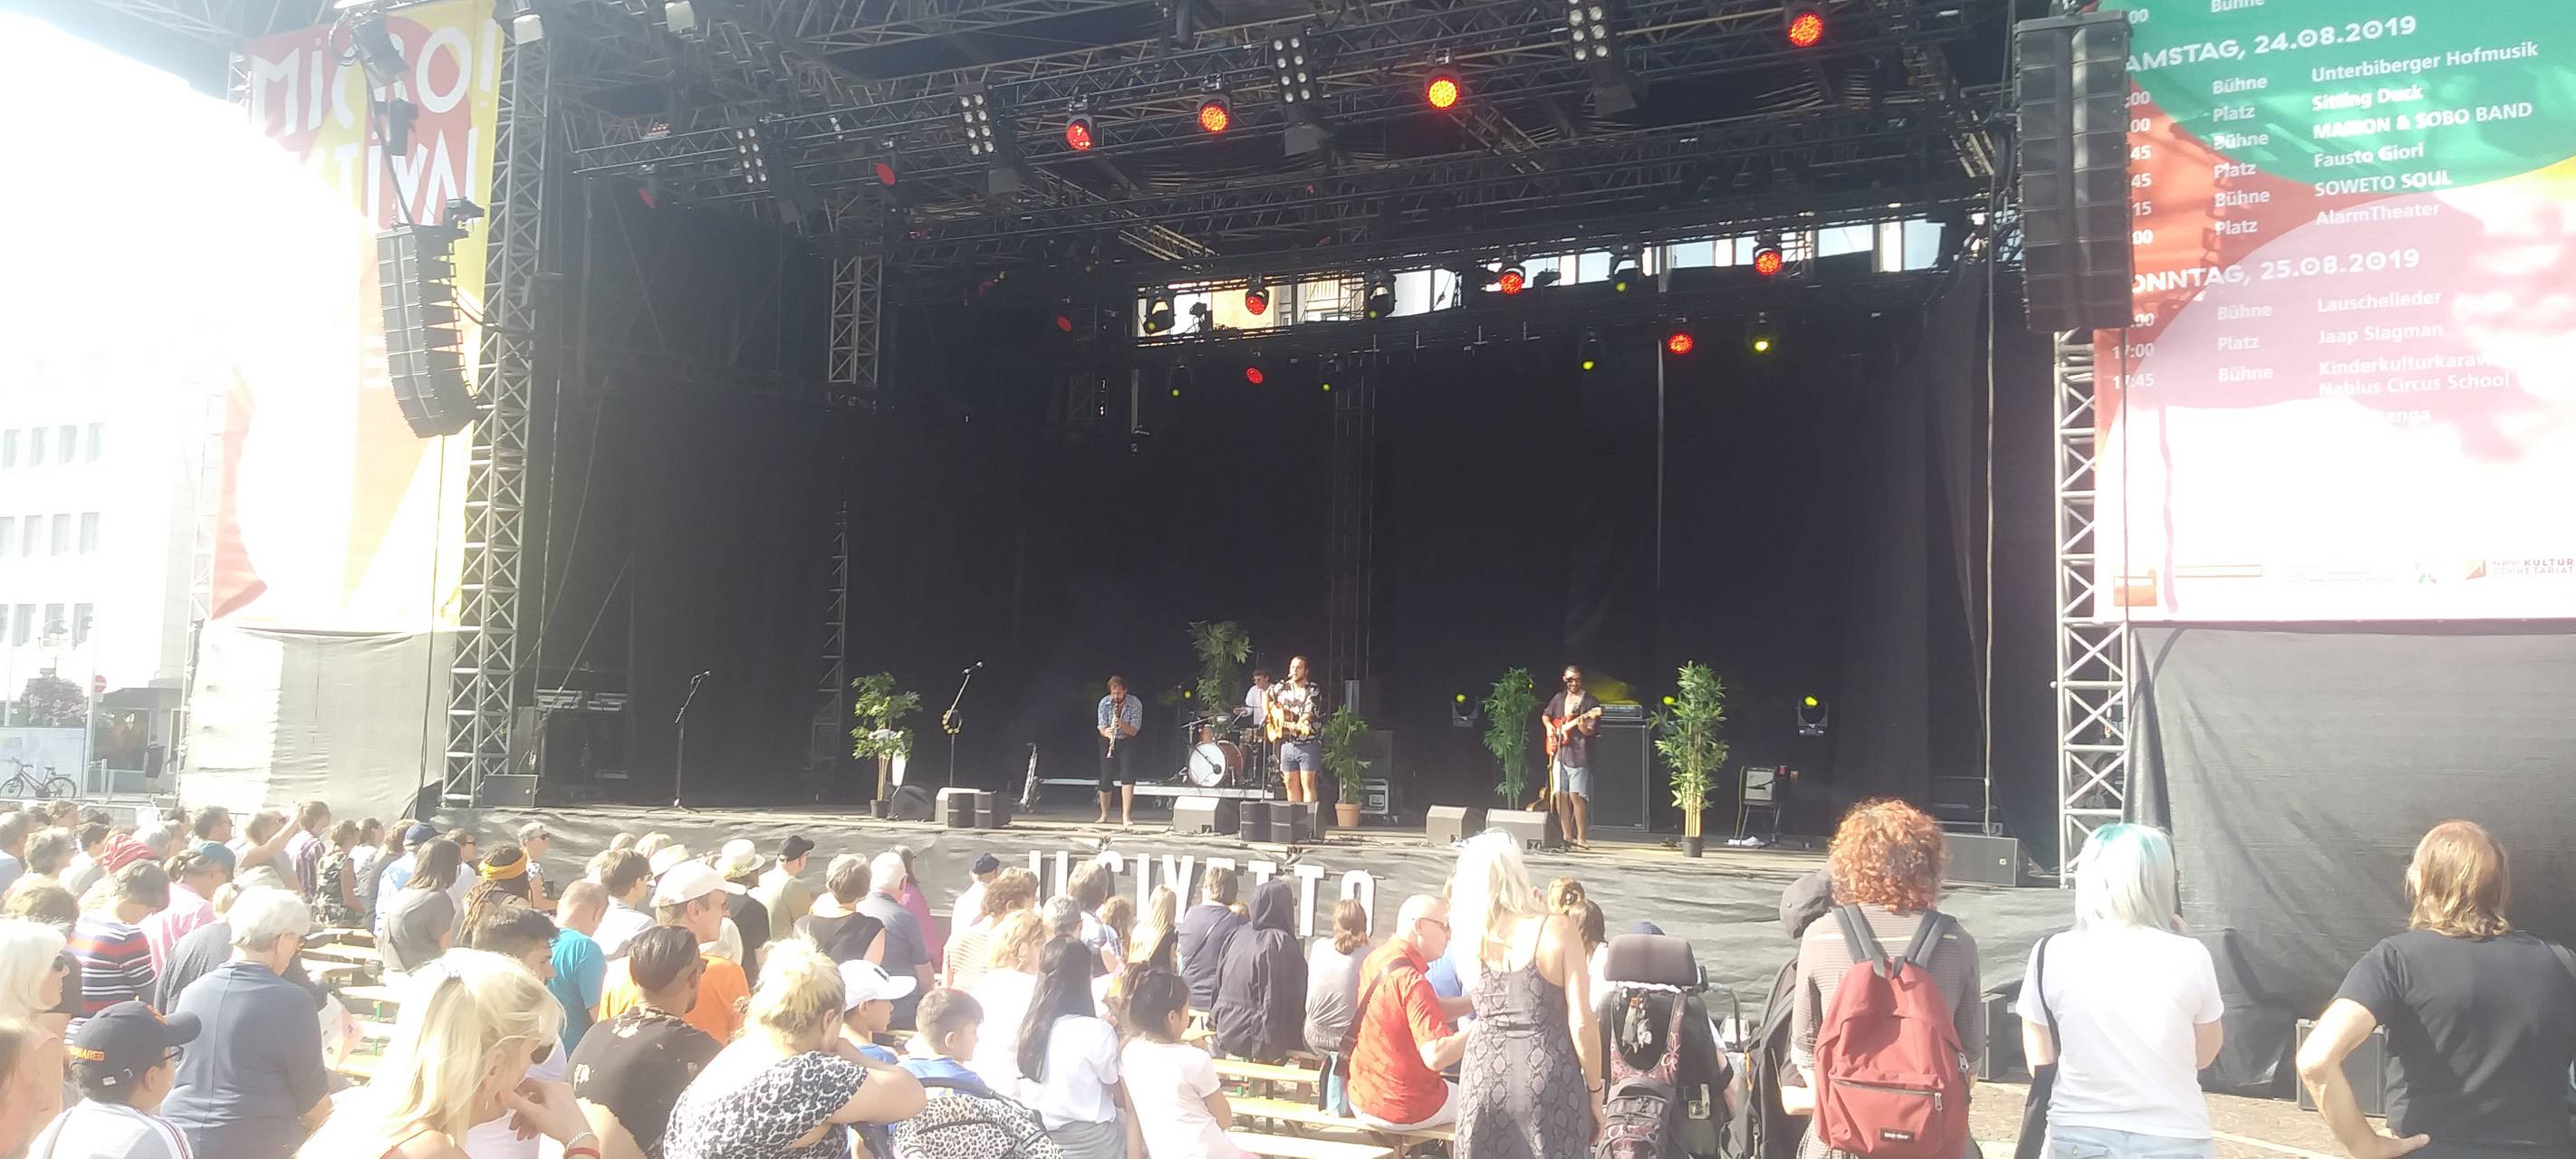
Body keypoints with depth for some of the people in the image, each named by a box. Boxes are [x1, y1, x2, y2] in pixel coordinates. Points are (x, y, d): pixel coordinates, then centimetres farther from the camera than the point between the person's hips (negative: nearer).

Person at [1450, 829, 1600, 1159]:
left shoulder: (1467, 935, -2)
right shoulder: (1558, 930, -12)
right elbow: (1581, 1025, -13)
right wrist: (1595, 1091, 1)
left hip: (1485, 1076, 3)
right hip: (1548, 1080, -3)